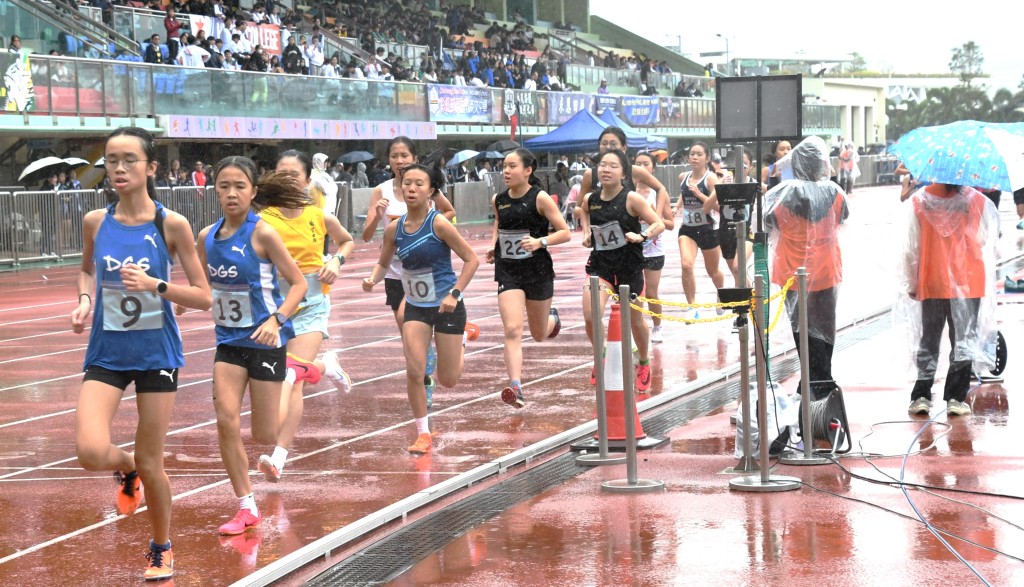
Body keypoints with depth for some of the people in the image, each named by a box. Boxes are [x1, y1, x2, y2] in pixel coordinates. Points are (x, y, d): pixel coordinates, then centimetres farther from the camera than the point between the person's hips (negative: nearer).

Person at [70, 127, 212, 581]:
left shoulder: (171, 225, -10)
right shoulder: (95, 222, -1)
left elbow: (202, 297, -7)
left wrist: (156, 285, -22)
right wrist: (85, 301, 0)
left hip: (156, 353, -2)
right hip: (106, 354, 2)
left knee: (150, 464, 5)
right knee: (91, 453, -19)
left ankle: (162, 550, 30)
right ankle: (126, 469, 19)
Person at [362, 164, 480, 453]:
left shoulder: (439, 224, -17)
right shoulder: (394, 229, -2)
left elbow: (471, 259, -12)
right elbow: (384, 263, 13)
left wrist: (455, 293, -21)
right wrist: (373, 279, -9)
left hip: (446, 306, -3)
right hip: (415, 307, 3)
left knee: (447, 380, 6)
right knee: (414, 371, -12)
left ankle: (461, 340, 40)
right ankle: (423, 434, 4)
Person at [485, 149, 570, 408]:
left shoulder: (540, 198, -11)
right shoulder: (498, 200, 2)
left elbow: (565, 233, -9)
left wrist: (541, 242, -24)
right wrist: (493, 245, 5)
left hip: (538, 271, -2)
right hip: (508, 272, 2)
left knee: (539, 334, 15)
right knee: (512, 330, -16)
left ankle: (551, 317, 53)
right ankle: (515, 388, -21)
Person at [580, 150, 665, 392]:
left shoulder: (632, 199, -14)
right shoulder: (590, 199, -2)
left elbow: (659, 225, -13)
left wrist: (642, 236, -30)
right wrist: (586, 232, 8)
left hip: (629, 267, -2)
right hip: (600, 264, 2)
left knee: (635, 320, 14)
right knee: (590, 315, -18)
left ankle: (644, 363, 42)